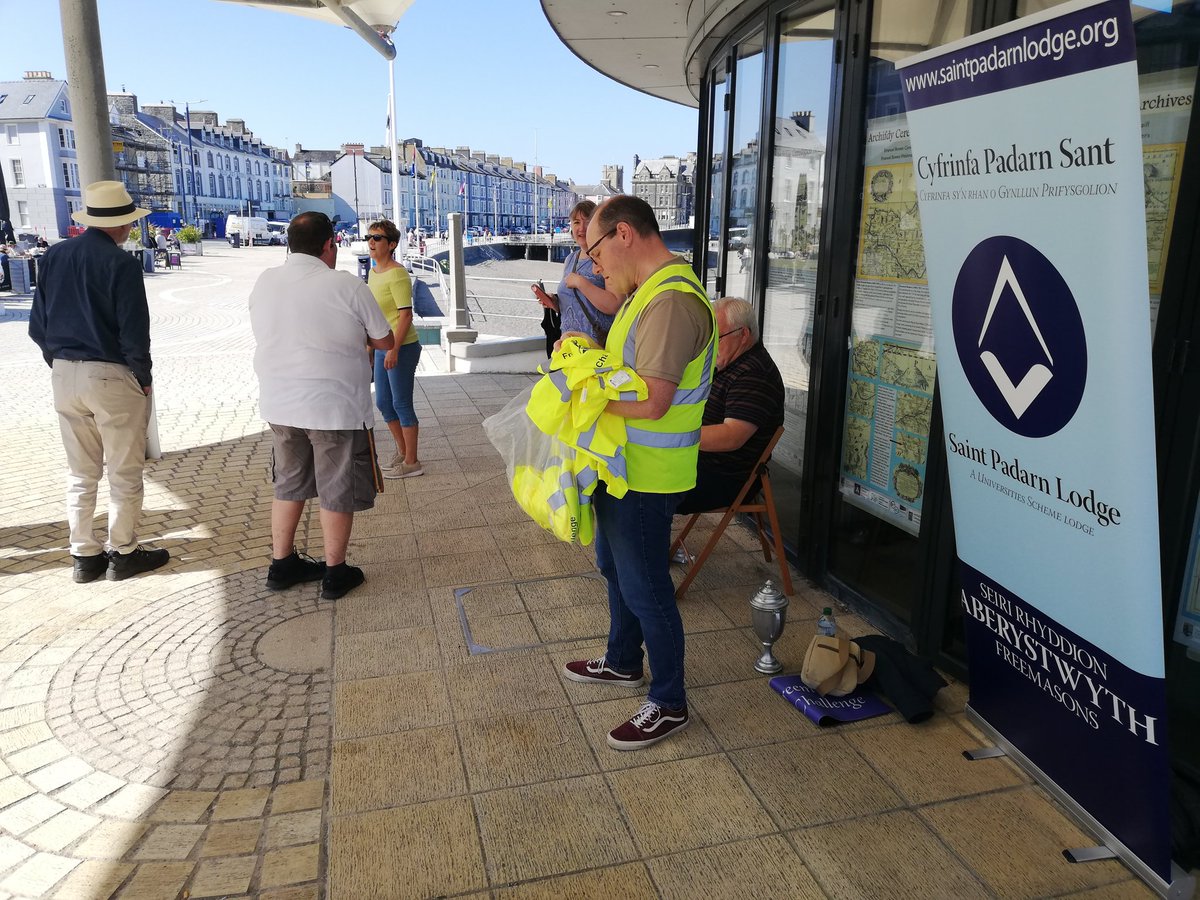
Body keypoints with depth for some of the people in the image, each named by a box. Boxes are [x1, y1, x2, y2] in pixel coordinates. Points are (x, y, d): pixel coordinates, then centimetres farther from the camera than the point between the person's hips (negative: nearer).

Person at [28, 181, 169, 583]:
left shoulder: (54, 256, 5)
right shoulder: (121, 263, -14)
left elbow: (37, 325, 6)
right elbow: (134, 332, -16)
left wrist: (59, 362, 15)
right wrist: (143, 377, -4)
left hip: (64, 374, 6)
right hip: (112, 376, -6)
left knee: (80, 474, 15)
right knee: (124, 472, 7)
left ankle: (84, 556, 22)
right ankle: (123, 553, 15)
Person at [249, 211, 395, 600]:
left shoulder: (264, 282, 1)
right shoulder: (347, 286, -14)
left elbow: (267, 334, 14)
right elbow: (385, 341, -6)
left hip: (279, 404, 5)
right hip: (335, 407, -5)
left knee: (289, 484, 21)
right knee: (337, 491, 9)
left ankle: (281, 564, 30)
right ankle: (335, 574, 19)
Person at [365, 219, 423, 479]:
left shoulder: (397, 274, -16)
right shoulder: (373, 272, 10)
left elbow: (406, 314, -21)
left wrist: (394, 349, -23)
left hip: (401, 349, -9)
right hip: (381, 348, 9)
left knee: (401, 404, -1)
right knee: (383, 403, 17)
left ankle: (411, 462, 11)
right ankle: (402, 452, 34)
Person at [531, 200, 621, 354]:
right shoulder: (570, 259, 11)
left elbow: (614, 306, -25)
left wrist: (580, 282, -21)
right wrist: (554, 302, 1)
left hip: (598, 345, -7)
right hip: (567, 341, 7)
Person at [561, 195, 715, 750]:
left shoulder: (670, 301, -24)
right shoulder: (651, 289, 11)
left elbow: (652, 400, -30)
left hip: (645, 475, -11)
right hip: (622, 466, 11)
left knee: (645, 589, 3)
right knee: (615, 567, 25)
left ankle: (668, 705, 21)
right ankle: (623, 663, 46)